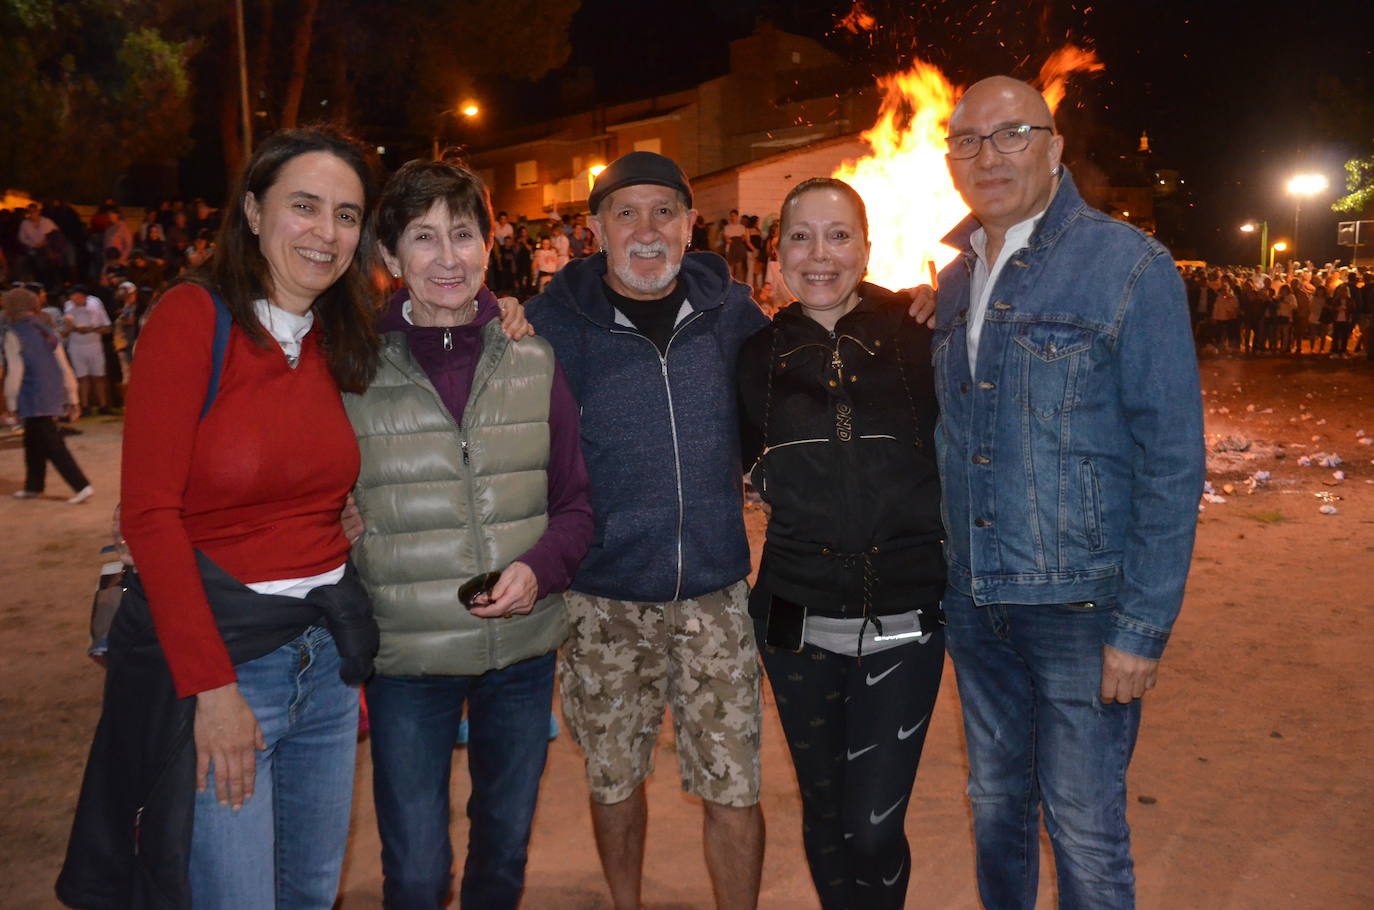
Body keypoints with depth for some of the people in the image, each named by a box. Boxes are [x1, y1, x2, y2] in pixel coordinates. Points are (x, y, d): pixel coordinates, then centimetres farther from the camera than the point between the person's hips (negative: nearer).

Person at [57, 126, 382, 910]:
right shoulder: (194, 318, -11)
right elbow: (150, 511, -14)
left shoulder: (342, 340, 7)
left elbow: (327, 506, 10)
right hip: (212, 643, -6)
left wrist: (357, 655, 4)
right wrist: (213, 684, -17)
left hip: (327, 651, 6)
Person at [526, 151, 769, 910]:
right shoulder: (555, 319, -5)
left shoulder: (731, 312, 2)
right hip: (603, 597, -1)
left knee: (734, 787, 4)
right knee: (614, 780, 16)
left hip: (714, 591, 1)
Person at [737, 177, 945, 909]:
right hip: (797, 620, 2)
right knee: (824, 813, 15)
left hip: (903, 620, -2)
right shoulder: (759, 356, 2)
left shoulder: (918, 339, -5)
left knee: (874, 828, -1)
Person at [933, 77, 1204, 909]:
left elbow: (1173, 460, -12)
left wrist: (1144, 626, -15)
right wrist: (943, 578, 9)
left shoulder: (1127, 266, -10)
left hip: (1081, 609, -5)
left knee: (1085, 831, 6)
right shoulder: (955, 284, 8)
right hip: (976, 605, 6)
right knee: (997, 808, 19)